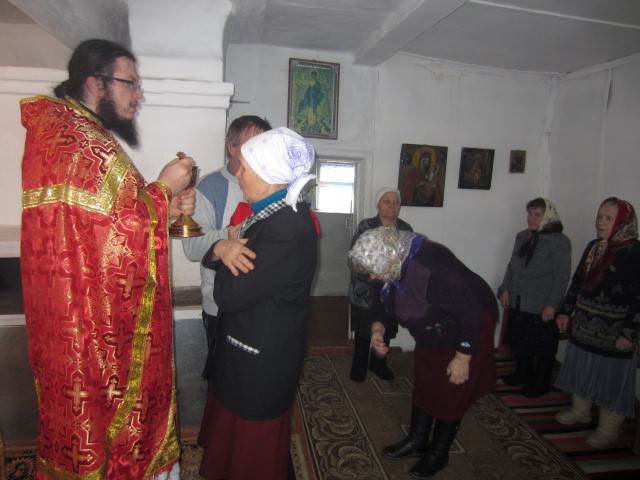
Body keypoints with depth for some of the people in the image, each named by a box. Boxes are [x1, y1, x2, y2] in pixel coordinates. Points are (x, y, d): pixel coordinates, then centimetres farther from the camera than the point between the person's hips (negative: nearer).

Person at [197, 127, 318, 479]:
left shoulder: (287, 230, -28)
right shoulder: (272, 212, 2)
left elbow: (229, 295, -27)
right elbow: (210, 258, 7)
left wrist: (229, 249, -10)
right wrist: (222, 250, -16)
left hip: (260, 358, -9)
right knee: (230, 432, 28)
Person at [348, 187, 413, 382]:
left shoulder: (406, 229, 3)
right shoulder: (366, 226, -8)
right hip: (365, 290, -3)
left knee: (386, 330, 15)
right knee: (363, 331, 8)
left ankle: (379, 364, 37)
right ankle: (359, 367, 28)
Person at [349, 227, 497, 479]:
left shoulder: (433, 268, -39)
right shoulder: (396, 263, -14)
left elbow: (470, 312, -31)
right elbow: (384, 298, 3)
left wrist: (463, 357, -22)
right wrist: (377, 326, -15)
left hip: (468, 330, -7)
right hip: (432, 334, 8)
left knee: (451, 392, 5)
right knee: (423, 383, 16)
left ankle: (439, 453, 26)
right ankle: (417, 440, 36)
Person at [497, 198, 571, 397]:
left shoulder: (560, 242, -12)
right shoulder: (522, 237, 6)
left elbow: (562, 277, -13)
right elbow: (512, 266, 13)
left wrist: (552, 305, -16)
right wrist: (505, 289, 4)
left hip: (542, 308, -6)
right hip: (519, 303, 6)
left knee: (543, 347, 10)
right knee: (519, 342, 19)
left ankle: (541, 384, 29)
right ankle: (523, 374, 40)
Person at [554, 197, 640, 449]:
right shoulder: (593, 247, 4)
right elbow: (577, 281, 12)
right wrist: (566, 312, 12)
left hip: (613, 333, -7)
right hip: (584, 326, 7)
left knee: (611, 378, 8)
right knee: (581, 369, 19)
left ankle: (608, 429, 25)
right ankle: (580, 411, 40)